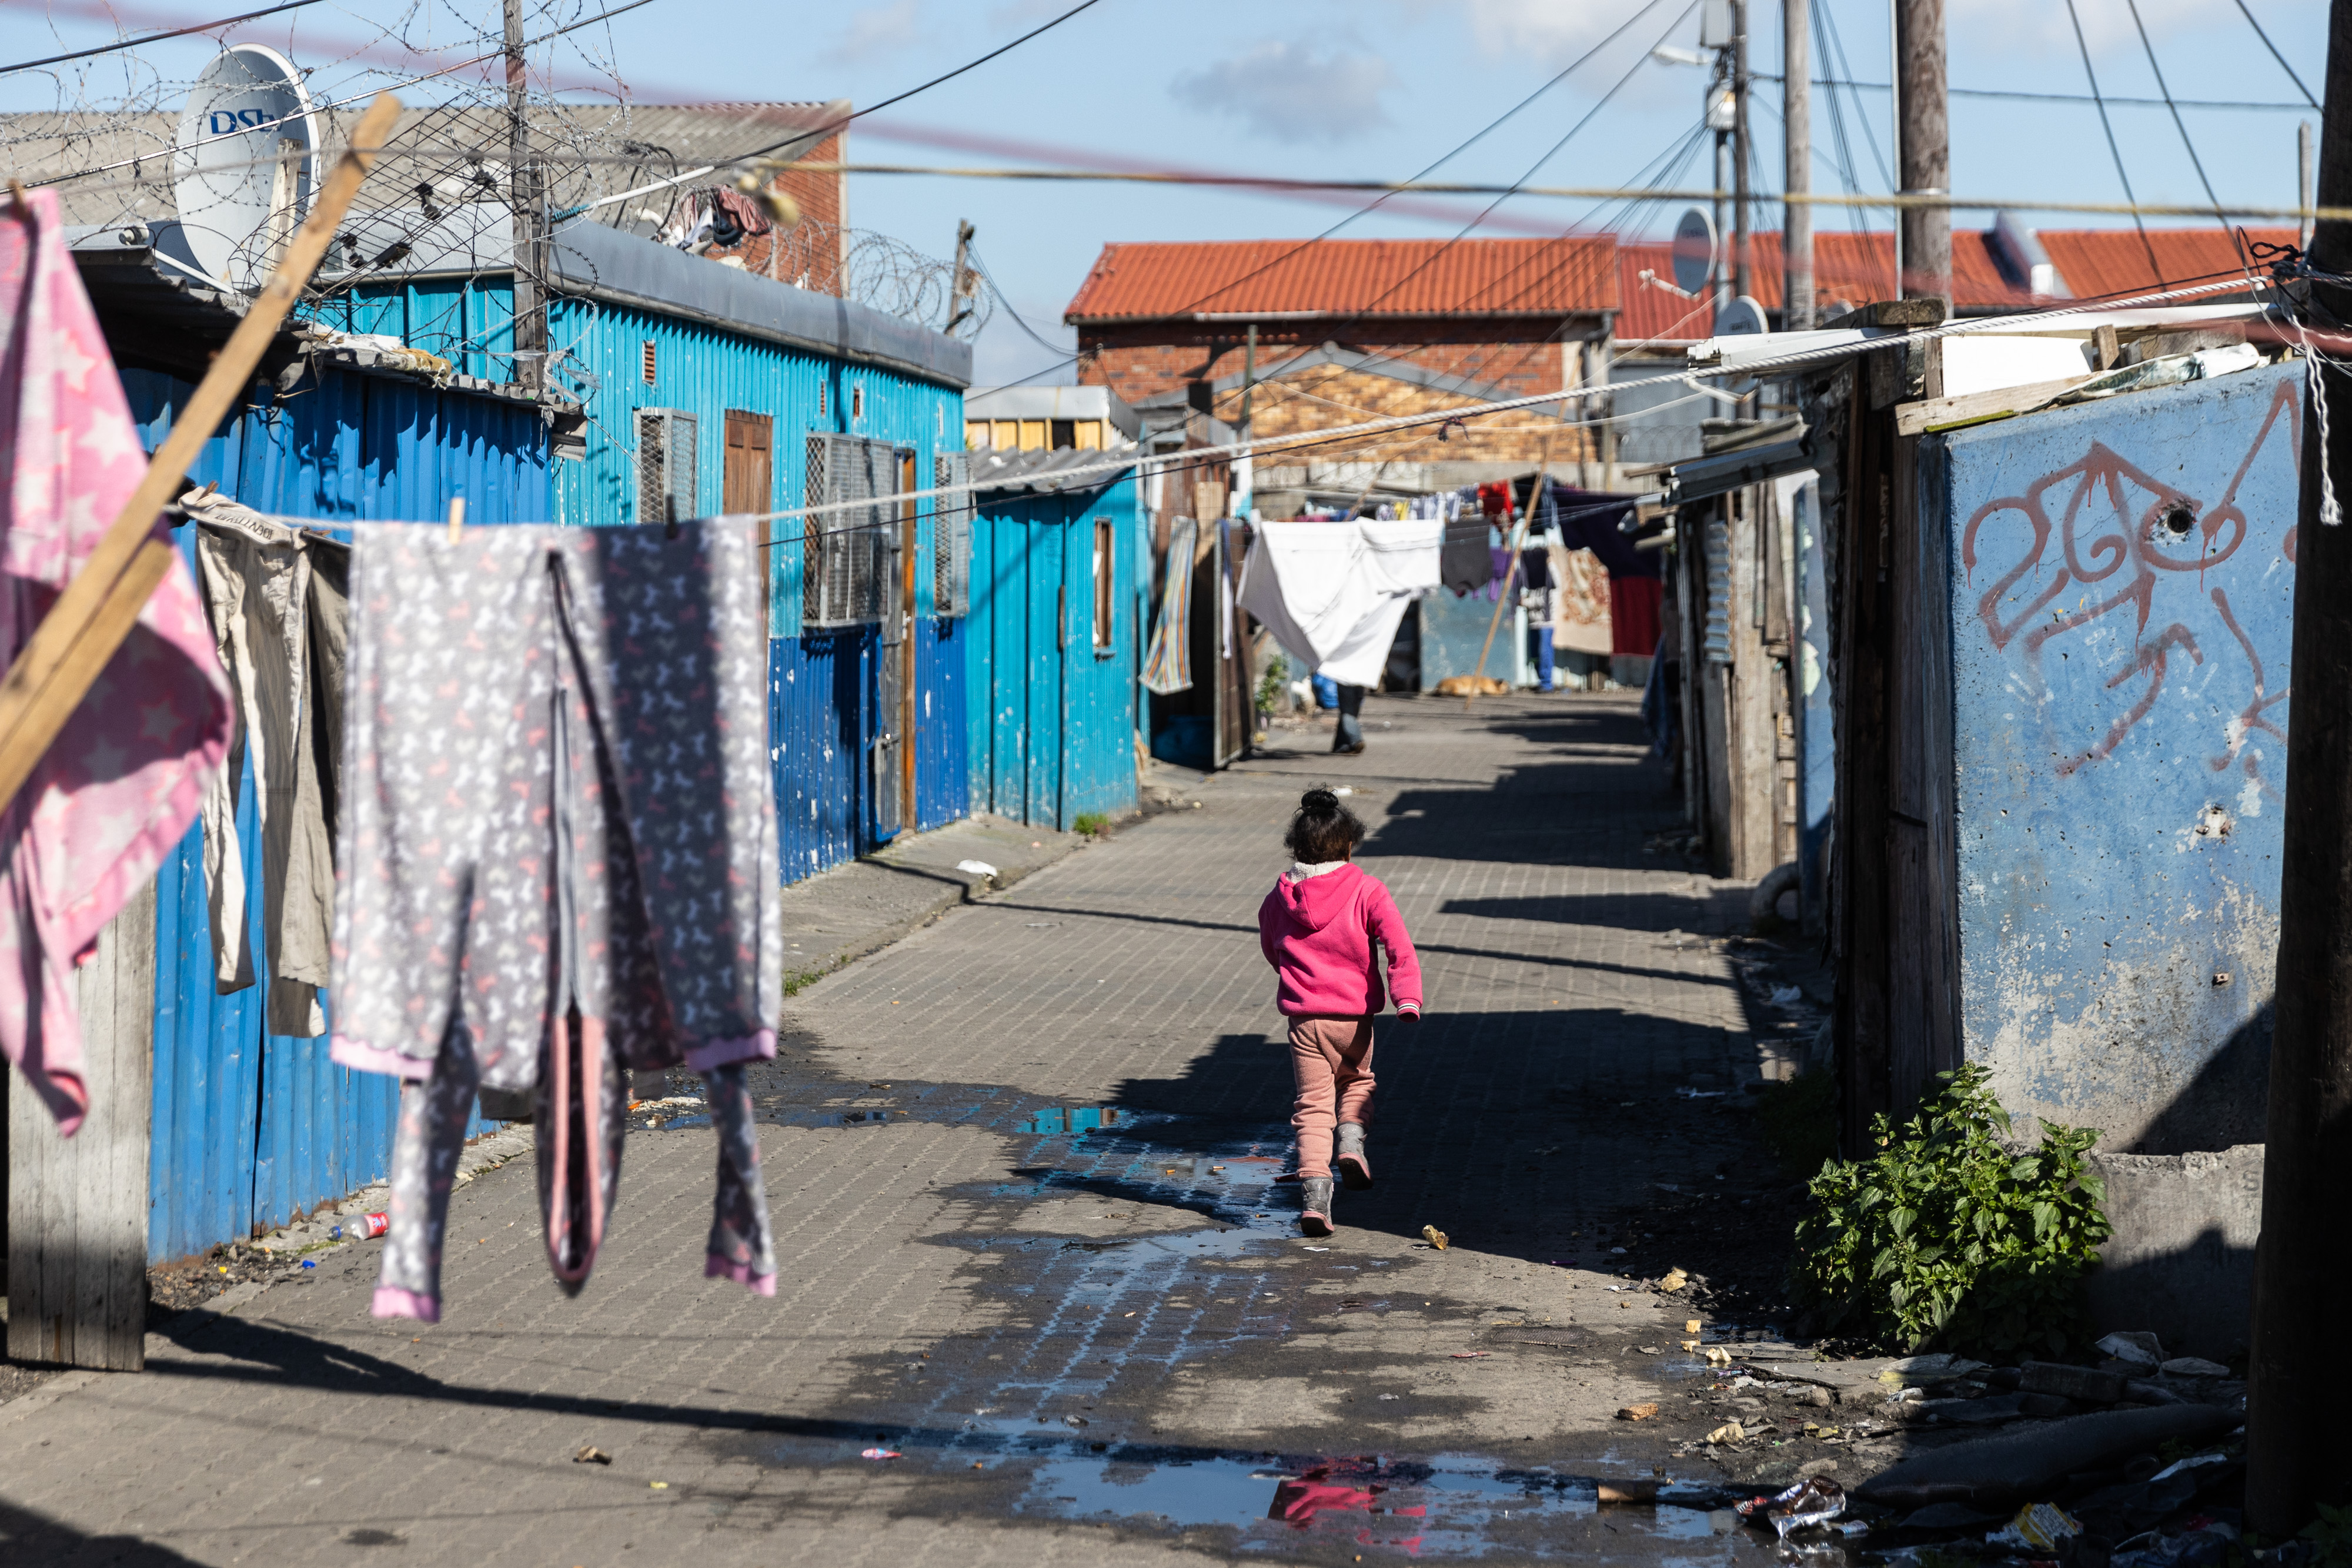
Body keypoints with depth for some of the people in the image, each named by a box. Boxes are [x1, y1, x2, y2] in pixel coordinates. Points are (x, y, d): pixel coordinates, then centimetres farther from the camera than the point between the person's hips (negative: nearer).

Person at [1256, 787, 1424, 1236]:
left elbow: (1270, 948, 20)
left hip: (1304, 1018, 1)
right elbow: (1399, 947, -16)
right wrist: (1408, 998, -21)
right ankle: (1353, 1140, 1)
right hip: (1355, 1015, -1)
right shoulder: (1367, 892, -6)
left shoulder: (1279, 898, 3)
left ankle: (1314, 1188, -11)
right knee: (1358, 1079, 27)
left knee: (1313, 1105, 4)